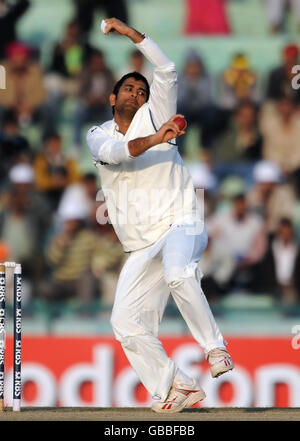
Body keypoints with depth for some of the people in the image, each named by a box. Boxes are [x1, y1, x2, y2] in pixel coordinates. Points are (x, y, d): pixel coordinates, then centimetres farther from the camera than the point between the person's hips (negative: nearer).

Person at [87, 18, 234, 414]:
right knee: (127, 323, -1)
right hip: (140, 247, 5)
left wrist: (131, 33, -10)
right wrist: (155, 139, -30)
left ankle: (215, 348, -28)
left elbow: (167, 72, -8)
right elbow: (114, 151, -13)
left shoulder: (155, 116, 7)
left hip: (179, 225, -5)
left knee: (177, 274, -37)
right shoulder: (98, 136, 12)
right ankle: (174, 388, 12)